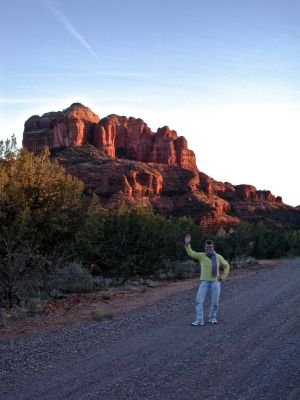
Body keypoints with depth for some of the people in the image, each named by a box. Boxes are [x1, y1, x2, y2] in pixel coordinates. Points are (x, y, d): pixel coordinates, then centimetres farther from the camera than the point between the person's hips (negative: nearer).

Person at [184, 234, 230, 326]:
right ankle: (199, 320, -6)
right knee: (199, 301, -10)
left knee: (214, 302, 3)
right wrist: (187, 243, -25)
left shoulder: (218, 257, 1)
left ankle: (212, 318, 23)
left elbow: (226, 266, 11)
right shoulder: (201, 256, 0)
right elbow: (190, 253, -10)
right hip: (204, 282, 0)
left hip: (215, 282, 0)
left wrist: (223, 277, 3)